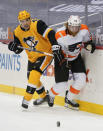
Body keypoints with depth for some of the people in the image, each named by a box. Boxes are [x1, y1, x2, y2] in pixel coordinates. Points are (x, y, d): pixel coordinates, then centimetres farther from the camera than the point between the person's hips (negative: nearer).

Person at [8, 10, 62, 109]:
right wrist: (14, 46, -20)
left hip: (45, 53, -7)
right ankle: (43, 96, 38)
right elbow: (18, 50, 1)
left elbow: (50, 33, -28)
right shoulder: (17, 32, -4)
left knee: (35, 74, -20)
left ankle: (26, 99, -14)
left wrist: (55, 45, -38)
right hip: (32, 57, 8)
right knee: (31, 78, 14)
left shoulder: (37, 25, -23)